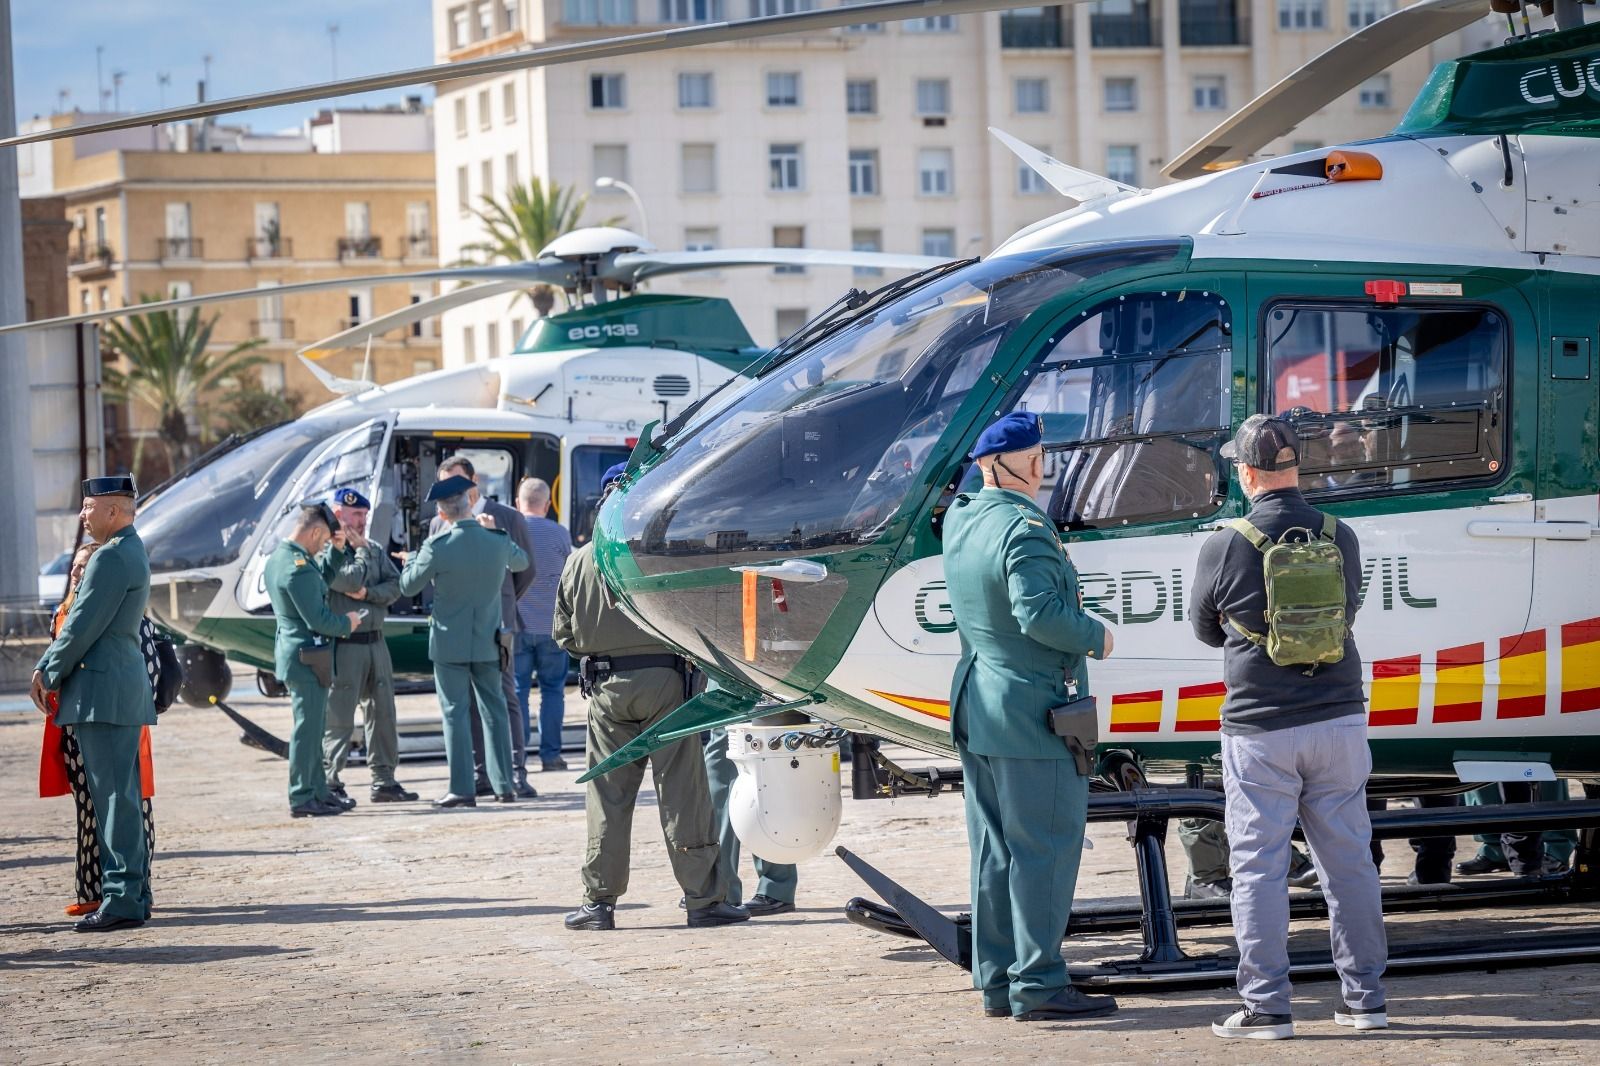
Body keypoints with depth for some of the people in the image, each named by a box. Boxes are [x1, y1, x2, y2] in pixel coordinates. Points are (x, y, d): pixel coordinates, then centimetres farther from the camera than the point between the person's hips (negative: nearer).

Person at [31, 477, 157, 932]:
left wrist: (48, 675, -5)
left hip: (104, 690, -10)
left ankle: (122, 900, -7)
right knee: (121, 796, 13)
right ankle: (133, 894, 18)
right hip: (124, 688, 10)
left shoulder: (112, 557, -16)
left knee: (115, 796, -8)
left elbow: (83, 626, -16)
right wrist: (48, 668, 14)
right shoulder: (131, 550, 16)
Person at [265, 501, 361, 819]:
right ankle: (302, 799, 1)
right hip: (306, 656, -10)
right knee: (308, 728, -3)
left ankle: (320, 791, 24)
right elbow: (318, 620, -21)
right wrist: (347, 623, -5)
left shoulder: (277, 556, 9)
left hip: (289, 647, 10)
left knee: (312, 728, 17)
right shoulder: (299, 569, -23)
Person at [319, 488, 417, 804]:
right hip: (343, 644, -7)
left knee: (382, 713, 9)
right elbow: (348, 580, -19)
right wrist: (361, 551, -6)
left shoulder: (375, 550, 14)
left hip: (375, 641, 7)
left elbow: (395, 586, 5)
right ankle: (330, 783, -1)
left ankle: (384, 780, 16)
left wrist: (367, 593, -10)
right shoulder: (326, 552, -6)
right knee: (339, 716, -6)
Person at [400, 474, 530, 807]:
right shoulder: (497, 542, -5)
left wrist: (409, 560, 16)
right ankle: (503, 785, 13)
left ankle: (462, 789, -2)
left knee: (455, 713, 1)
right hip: (488, 643, 4)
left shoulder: (437, 546, -16)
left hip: (450, 643, -4)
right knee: (494, 710, 12)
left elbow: (408, 587, -4)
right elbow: (521, 561, 18)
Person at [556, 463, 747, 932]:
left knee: (607, 796, 8)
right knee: (682, 791, 1)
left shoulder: (580, 561, 3)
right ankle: (703, 899, 3)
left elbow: (564, 633, 9)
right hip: (662, 679, -3)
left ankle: (599, 901, 8)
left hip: (605, 685, 3)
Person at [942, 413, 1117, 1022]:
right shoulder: (1025, 528, -18)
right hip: (1033, 713, -9)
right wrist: (1096, 637, -12)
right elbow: (1038, 612, -27)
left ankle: (997, 981, 16)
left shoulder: (959, 519, 9)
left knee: (994, 851, 12)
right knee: (1044, 848, -4)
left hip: (976, 707, 9)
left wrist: (995, 465, 27)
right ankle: (1037, 984, -3)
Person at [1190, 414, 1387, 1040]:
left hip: (1260, 730, -4)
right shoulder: (1340, 539, 1)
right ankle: (1365, 996, 15)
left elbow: (1205, 630, 5)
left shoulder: (1225, 547, -10)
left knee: (1259, 867, 2)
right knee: (1349, 859, 11)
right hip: (1339, 722, 4)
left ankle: (1266, 1006, 2)